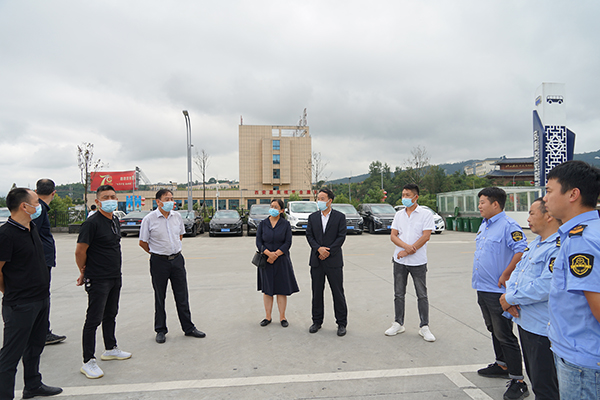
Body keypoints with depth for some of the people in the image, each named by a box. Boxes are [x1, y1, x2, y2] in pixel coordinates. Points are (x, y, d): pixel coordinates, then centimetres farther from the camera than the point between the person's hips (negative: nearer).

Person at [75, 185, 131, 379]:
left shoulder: (115, 221, 10)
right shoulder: (92, 223, -16)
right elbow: (80, 251, -15)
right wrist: (84, 272, -1)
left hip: (115, 277, 8)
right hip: (98, 280, -8)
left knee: (111, 314, 19)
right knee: (94, 319, -2)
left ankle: (111, 349, 35)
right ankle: (88, 362, 7)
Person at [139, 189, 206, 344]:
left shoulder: (177, 216, 4)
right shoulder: (149, 219, -8)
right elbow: (142, 242, -1)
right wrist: (156, 253, 5)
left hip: (177, 259, 3)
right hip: (159, 262, -3)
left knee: (182, 296, 9)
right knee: (160, 298, 8)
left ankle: (188, 328, 20)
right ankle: (160, 330, 22)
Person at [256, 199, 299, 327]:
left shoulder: (285, 224, 1)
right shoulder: (263, 224, 4)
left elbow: (288, 243, -6)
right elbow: (258, 242, -2)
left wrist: (276, 254, -16)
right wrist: (269, 253, -17)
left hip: (282, 261, -1)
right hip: (265, 260, 1)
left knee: (282, 290, 2)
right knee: (267, 290, 7)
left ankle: (282, 317, 14)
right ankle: (268, 317, 19)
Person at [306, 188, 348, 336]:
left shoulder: (340, 217, 0)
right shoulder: (312, 217, 9)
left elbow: (341, 236, -6)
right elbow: (309, 236, 3)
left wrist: (328, 251, -13)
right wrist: (319, 249, -13)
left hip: (334, 260, -3)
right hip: (316, 261, 3)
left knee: (338, 292, 2)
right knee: (317, 292, 10)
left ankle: (341, 323, 14)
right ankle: (317, 321, 23)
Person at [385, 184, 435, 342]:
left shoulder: (426, 214, -5)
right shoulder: (399, 214, 8)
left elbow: (426, 237, -13)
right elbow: (393, 236, 4)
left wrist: (407, 252, -14)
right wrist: (406, 246, -16)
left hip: (418, 261, -4)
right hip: (399, 261, 4)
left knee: (422, 295, 5)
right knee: (398, 294, 11)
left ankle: (424, 327, 16)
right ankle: (398, 324, 22)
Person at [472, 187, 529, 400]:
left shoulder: (508, 226, -16)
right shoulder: (484, 225, 13)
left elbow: (522, 251, -25)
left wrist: (506, 275, -21)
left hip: (498, 291, -9)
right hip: (483, 288, 9)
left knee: (504, 335, -3)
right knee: (494, 330, 21)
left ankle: (518, 381, 6)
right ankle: (502, 365, 36)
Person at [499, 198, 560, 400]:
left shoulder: (559, 247, -23)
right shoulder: (535, 243, 11)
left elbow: (544, 287, -28)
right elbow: (518, 269, 14)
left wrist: (510, 298, -15)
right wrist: (510, 294, -5)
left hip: (542, 328, -10)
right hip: (525, 322, 10)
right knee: (534, 376, 24)